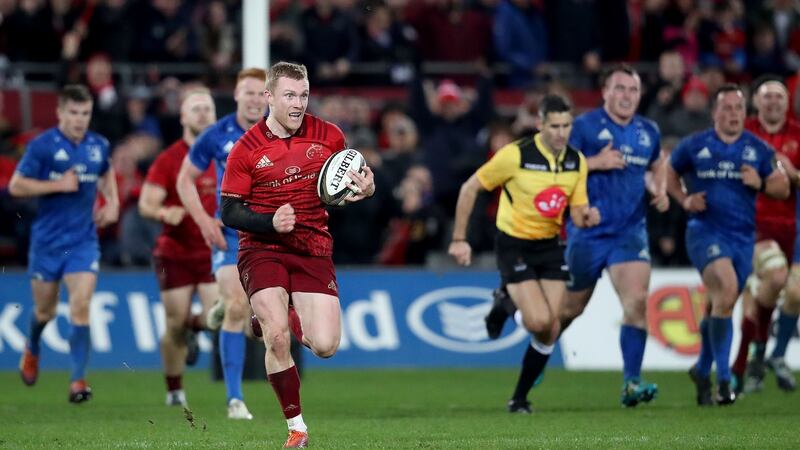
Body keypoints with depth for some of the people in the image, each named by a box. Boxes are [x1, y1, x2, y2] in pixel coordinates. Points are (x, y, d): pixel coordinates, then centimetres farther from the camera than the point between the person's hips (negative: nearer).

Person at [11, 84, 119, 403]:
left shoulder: (99, 146, 4)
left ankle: (78, 380, -13)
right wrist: (58, 185, -19)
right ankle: (32, 350, 46)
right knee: (45, 310, 11)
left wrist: (112, 201, 9)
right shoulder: (42, 145, -9)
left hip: (84, 241, 2)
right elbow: (16, 186, -10)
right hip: (47, 240, -2)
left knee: (81, 307, -14)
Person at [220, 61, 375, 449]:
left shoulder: (329, 136, 1)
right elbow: (230, 213, -4)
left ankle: (294, 322, 29)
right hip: (262, 251, -2)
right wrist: (271, 222, -21)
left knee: (325, 346, -10)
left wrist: (365, 188, -7)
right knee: (277, 337, -20)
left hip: (313, 249, 2)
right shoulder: (246, 150, -6)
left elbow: (350, 178, 17)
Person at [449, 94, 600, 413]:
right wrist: (459, 239, -9)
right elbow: (469, 189, -9)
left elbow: (577, 214, 5)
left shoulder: (576, 162, -2)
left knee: (550, 331, -2)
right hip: (514, 245, -5)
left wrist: (587, 217, -21)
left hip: (550, 245, 5)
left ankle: (520, 398, 15)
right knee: (539, 321, -19)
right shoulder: (516, 155, -18)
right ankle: (508, 304, 15)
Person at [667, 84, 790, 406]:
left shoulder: (759, 150, 6)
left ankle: (702, 370, 35)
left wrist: (761, 183, -12)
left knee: (720, 306, 10)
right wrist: (684, 199, -2)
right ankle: (723, 379, -24)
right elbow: (669, 174, 16)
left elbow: (783, 188, 8)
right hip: (705, 231, -4)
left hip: (743, 235, 4)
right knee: (727, 287, -26)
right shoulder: (694, 146, 2)